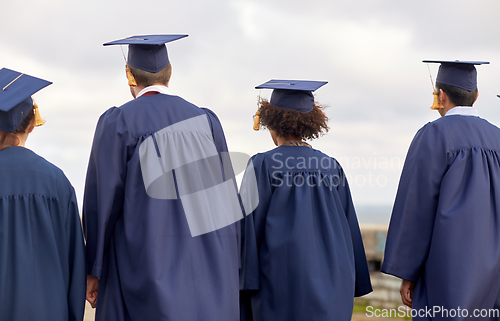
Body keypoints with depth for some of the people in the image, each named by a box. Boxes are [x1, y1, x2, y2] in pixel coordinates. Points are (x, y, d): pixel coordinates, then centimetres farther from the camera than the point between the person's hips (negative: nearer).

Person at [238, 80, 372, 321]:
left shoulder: (262, 165, -7)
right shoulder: (332, 167, 7)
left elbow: (249, 227, -10)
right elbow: (350, 232, 9)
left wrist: (242, 286, -5)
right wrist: (350, 288, 16)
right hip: (332, 290, 5)